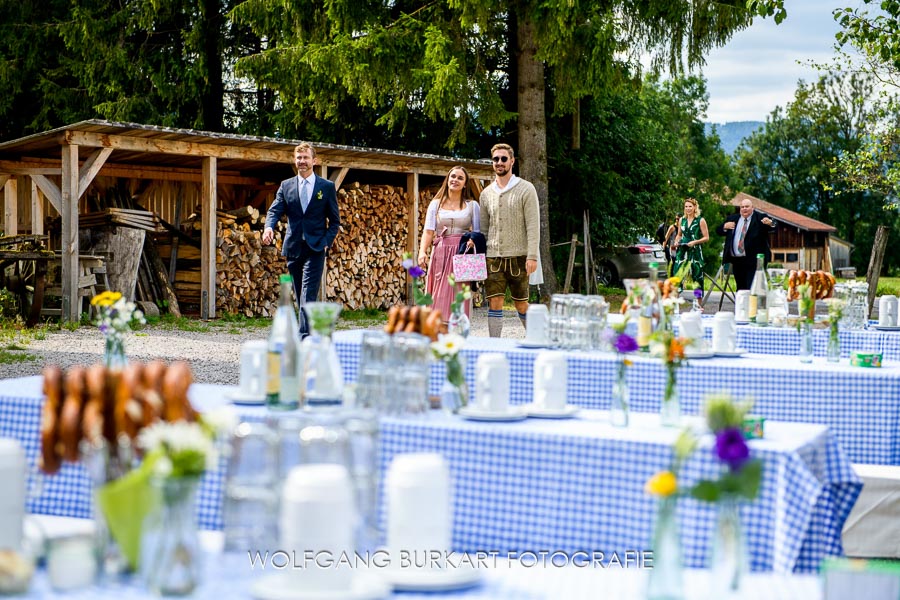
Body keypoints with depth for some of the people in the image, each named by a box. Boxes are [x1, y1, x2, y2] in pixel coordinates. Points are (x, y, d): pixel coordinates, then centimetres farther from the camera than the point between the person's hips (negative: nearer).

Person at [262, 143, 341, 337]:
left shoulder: (327, 187, 5)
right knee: (300, 295, 9)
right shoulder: (286, 186, 11)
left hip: (315, 248, -4)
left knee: (308, 294, -15)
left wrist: (327, 241, -7)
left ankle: (304, 336, -21)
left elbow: (335, 220, 8)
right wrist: (269, 227, -21)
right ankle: (313, 332, 18)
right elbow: (275, 210, 1)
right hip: (293, 247, 4)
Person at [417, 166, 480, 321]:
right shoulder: (436, 204, 12)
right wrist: (423, 251, -15)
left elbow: (478, 232, 7)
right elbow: (428, 231, 2)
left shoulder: (472, 205, 12)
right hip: (441, 254, 1)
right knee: (440, 297, -4)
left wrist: (473, 240, -17)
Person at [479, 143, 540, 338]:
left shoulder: (526, 189, -2)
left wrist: (532, 256, -15)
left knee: (521, 304, 5)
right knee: (494, 303, -3)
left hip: (518, 257, -3)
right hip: (493, 257, 3)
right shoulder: (486, 193, 12)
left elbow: (533, 225, -7)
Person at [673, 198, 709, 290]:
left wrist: (694, 242, -15)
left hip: (695, 251, -4)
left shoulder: (700, 221, -1)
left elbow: (706, 238, -2)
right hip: (682, 250, 4)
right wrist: (676, 241, 3)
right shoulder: (682, 220, 12)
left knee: (697, 276, 0)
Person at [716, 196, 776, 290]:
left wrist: (770, 223, -34)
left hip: (753, 260, -5)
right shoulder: (733, 218, 15)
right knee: (740, 289, 12)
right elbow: (718, 231, 16)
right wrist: (725, 226, -5)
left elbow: (773, 227, -11)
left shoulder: (760, 218, 1)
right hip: (736, 261, 5)